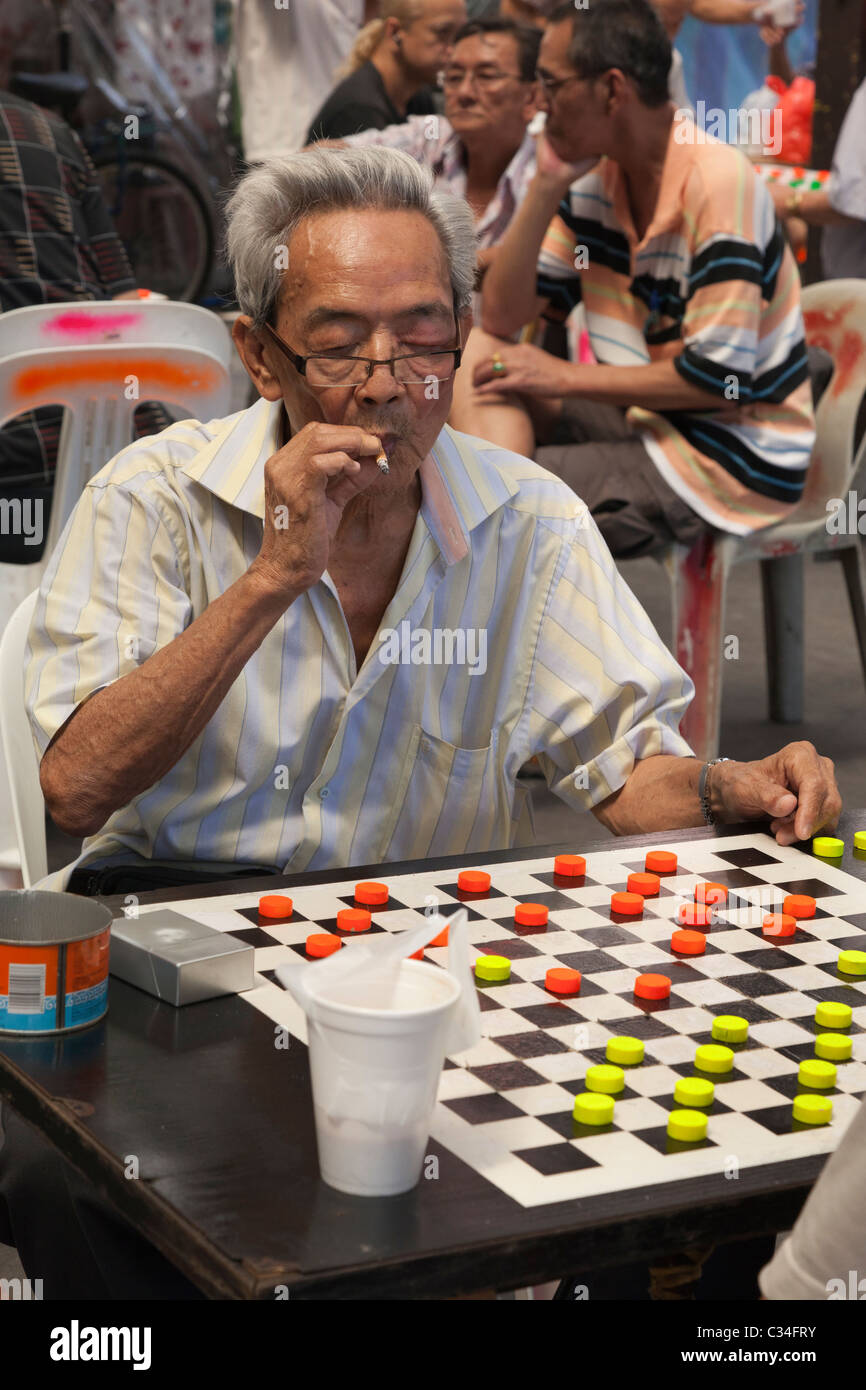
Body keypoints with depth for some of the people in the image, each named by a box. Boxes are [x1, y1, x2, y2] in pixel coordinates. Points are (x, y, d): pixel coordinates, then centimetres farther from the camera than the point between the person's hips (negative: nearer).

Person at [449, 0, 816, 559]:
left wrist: (566, 377, -15)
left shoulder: (718, 182, -21)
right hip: (643, 420, 8)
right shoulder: (594, 180, 3)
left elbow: (719, 378, -23)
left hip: (734, 457, -8)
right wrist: (546, 186, -9)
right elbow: (501, 317, 0)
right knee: (479, 355, -5)